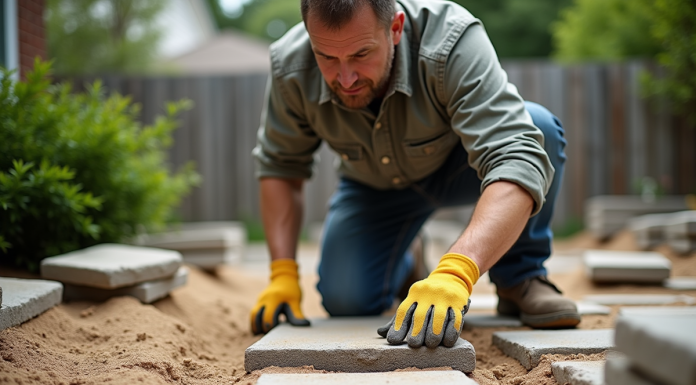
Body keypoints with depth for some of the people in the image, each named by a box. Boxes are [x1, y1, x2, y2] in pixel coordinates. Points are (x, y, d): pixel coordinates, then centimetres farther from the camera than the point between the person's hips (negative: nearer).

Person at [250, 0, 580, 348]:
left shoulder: (453, 42, -39)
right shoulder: (290, 68, -27)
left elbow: (517, 159, -49)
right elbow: (279, 165, -9)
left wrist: (455, 272, -63)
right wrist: (283, 273, -18)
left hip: (457, 166, -2)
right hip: (374, 186, 3)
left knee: (539, 126, -32)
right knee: (345, 300, -18)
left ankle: (519, 278, -9)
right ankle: (401, 266, 20)